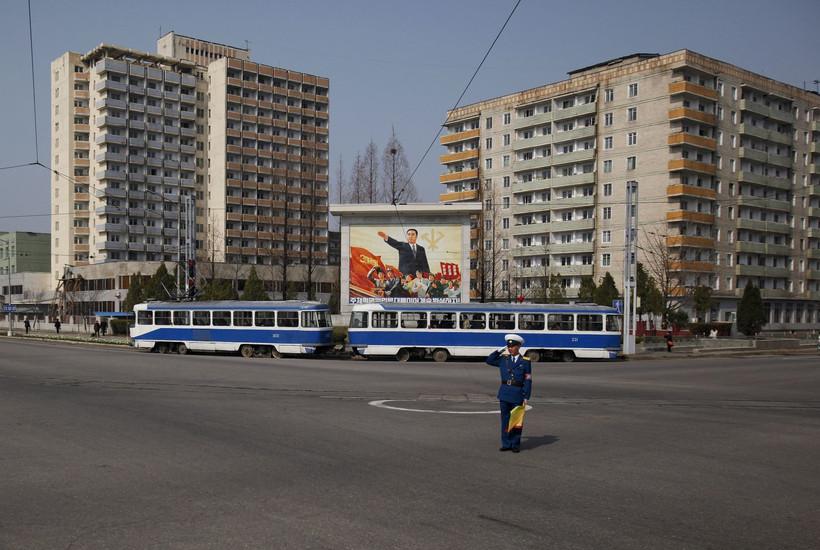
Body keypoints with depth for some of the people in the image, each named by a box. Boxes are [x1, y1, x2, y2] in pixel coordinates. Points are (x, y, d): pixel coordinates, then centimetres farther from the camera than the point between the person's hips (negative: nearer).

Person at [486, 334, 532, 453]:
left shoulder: (525, 361, -1)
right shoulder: (503, 359, 9)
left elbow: (528, 381, -2)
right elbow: (489, 360, 15)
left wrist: (526, 397, -8)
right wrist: (500, 350, 7)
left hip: (517, 394, -3)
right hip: (504, 393, 3)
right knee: (505, 419, 7)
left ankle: (515, 444, 14)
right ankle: (506, 444, 15)